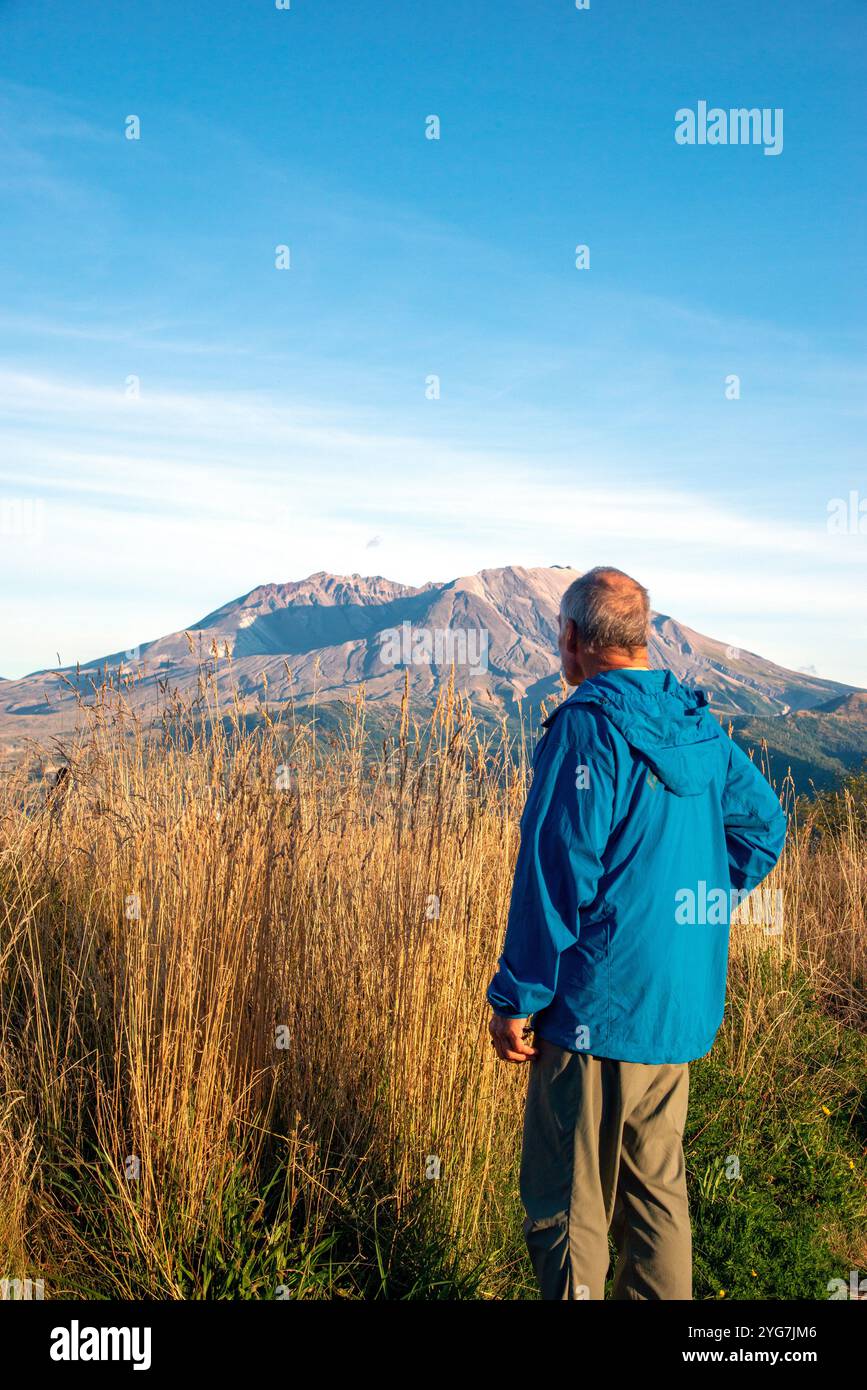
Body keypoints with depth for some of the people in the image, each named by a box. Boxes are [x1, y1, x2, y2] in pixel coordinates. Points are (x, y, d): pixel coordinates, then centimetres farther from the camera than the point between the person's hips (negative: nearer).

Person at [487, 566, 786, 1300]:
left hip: (601, 1005, -8)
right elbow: (764, 827, 15)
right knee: (657, 1186, 20)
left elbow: (557, 874, -20)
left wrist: (516, 998, -13)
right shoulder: (698, 724, 7)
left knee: (568, 1205, 6)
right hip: (683, 1006, 8)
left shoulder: (587, 724, -16)